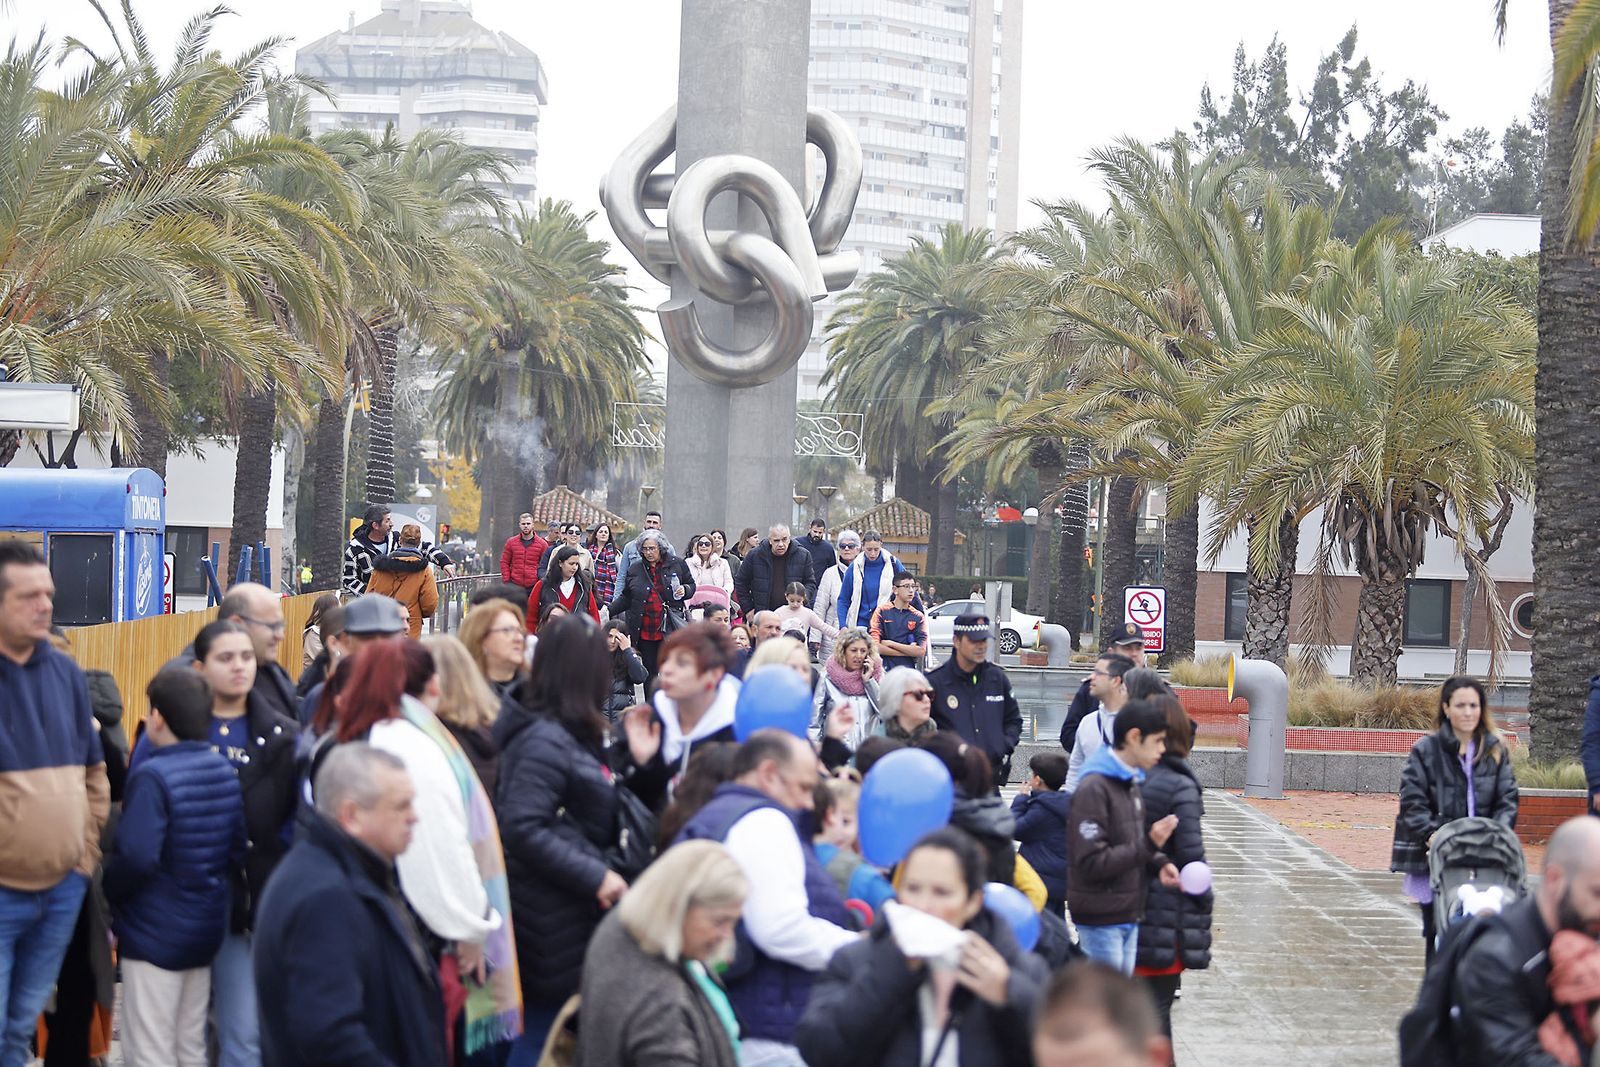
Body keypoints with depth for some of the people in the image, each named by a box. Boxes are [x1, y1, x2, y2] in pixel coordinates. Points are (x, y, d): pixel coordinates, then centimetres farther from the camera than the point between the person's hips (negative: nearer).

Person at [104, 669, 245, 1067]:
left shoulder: (153, 776, -21)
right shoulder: (223, 770, 2)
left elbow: (136, 857, -28)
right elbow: (237, 848, 9)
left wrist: (110, 887, -10)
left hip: (154, 934, -7)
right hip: (206, 927, 7)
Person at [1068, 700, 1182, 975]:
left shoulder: (1131, 783, 12)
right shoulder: (1094, 789, -18)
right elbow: (1091, 862, -22)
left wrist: (1158, 862, -1)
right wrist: (1149, 845, -24)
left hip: (1128, 917, 9)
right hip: (1101, 919, -9)